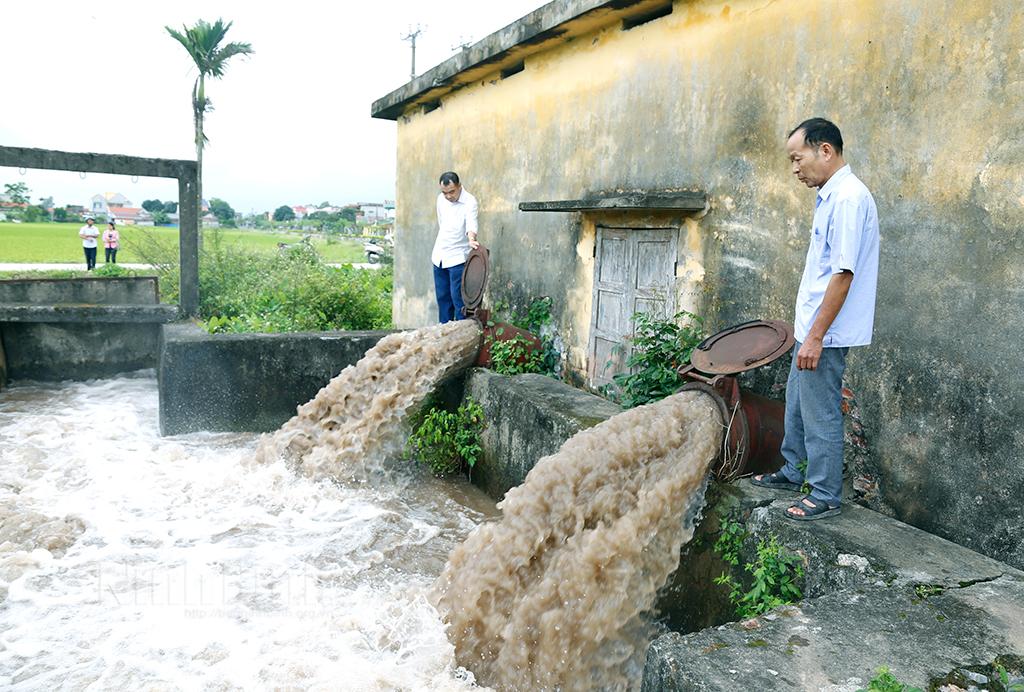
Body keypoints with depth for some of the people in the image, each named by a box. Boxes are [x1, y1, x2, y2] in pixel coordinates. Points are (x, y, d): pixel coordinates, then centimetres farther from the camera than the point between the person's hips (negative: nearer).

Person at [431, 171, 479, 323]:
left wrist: (471, 239, -51)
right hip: (439, 256, 7)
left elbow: (471, 224, -31)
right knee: (442, 297, 12)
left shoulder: (469, 202, -15)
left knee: (458, 297, -8)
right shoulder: (441, 199, 5)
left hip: (458, 257, -6)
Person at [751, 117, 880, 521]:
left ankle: (825, 496, 15)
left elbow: (843, 273, -23)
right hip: (811, 328, 10)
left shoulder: (848, 197, -18)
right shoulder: (830, 196, 13)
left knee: (821, 415, 1)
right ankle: (794, 473, 37)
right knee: (797, 405, 21)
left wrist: (815, 336, -23)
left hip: (825, 333, -10)